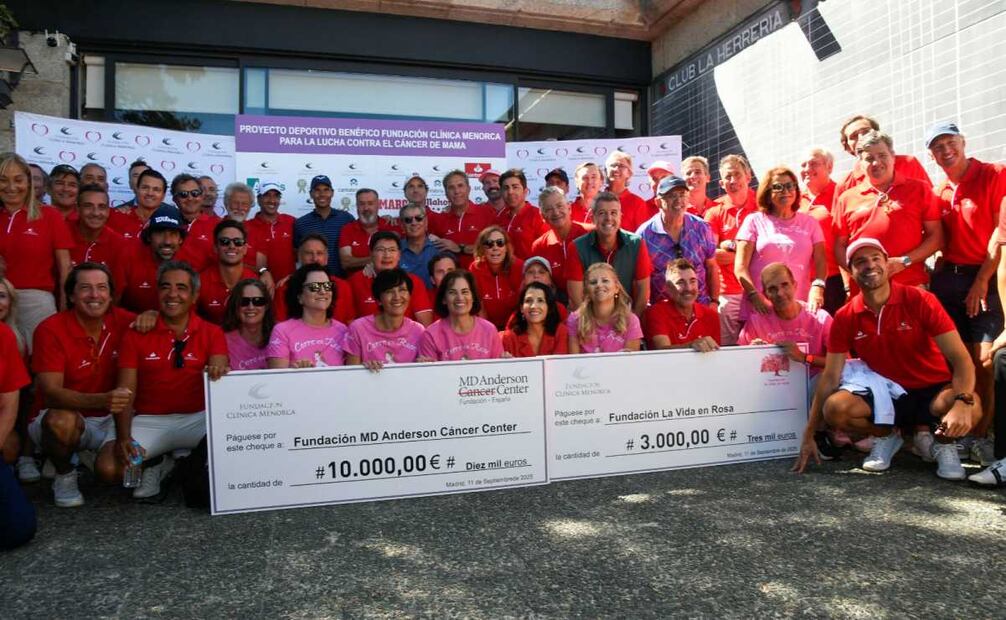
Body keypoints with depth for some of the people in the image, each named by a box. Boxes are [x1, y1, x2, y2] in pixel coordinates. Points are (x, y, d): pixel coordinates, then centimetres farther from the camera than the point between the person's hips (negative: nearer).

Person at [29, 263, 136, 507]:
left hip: (109, 419, 4)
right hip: (60, 420, -4)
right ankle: (64, 474, -4)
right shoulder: (50, 330, -16)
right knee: (63, 420, -36)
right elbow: (51, 393, -24)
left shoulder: (121, 321, -7)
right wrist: (102, 400, -42)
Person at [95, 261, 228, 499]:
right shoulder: (137, 334, 3)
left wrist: (219, 370, -41)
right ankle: (157, 464, 9)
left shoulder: (212, 333, 2)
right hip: (148, 421, 1)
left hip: (197, 419, -1)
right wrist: (123, 437, -17)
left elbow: (219, 373, -15)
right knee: (107, 468, -23)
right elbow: (126, 391, -2)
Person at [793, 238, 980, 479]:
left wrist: (963, 402, -40)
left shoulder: (920, 301, -13)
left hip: (931, 391, -2)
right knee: (834, 409, -27)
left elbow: (960, 358, -18)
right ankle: (886, 436, 7)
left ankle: (943, 441, 3)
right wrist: (809, 436, -7)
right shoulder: (845, 318, -6)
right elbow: (830, 377, -4)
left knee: (971, 407, -34)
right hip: (884, 393, 2)